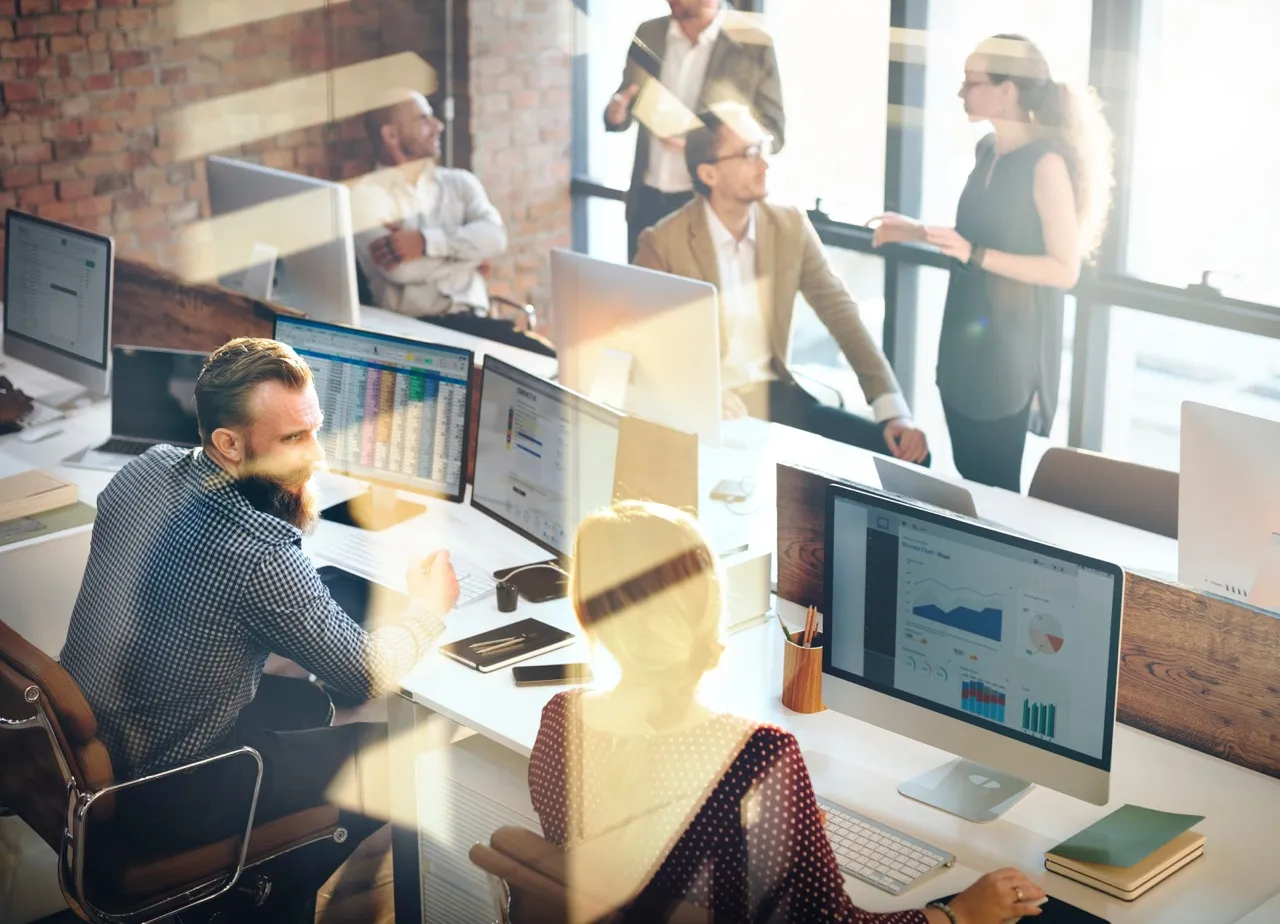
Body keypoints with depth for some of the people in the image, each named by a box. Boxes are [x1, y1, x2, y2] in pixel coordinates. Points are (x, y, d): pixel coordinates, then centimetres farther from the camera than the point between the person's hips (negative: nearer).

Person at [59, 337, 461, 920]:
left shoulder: (145, 471, -7)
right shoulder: (259, 557, -30)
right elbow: (368, 675, -14)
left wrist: (296, 507, -4)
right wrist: (429, 606, 4)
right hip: (152, 803, -8)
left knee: (308, 700, 24)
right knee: (392, 762, 6)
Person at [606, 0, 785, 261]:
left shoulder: (752, 45, -9)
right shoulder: (648, 35, 4)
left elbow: (772, 133, -6)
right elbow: (627, 103, 15)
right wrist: (616, 114, -10)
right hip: (647, 201, 4)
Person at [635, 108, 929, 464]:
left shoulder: (791, 226, 4)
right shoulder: (663, 244, -8)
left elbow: (841, 314, 1)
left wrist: (894, 412, -10)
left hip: (778, 399, 5)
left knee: (907, 455, -8)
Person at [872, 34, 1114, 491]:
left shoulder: (1046, 163, -17)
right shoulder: (988, 150, 7)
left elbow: (1064, 270, -20)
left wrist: (973, 255, -26)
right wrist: (917, 231, 12)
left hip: (1010, 346, -8)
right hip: (967, 338, 8)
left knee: (994, 483, 3)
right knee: (969, 478, 15)